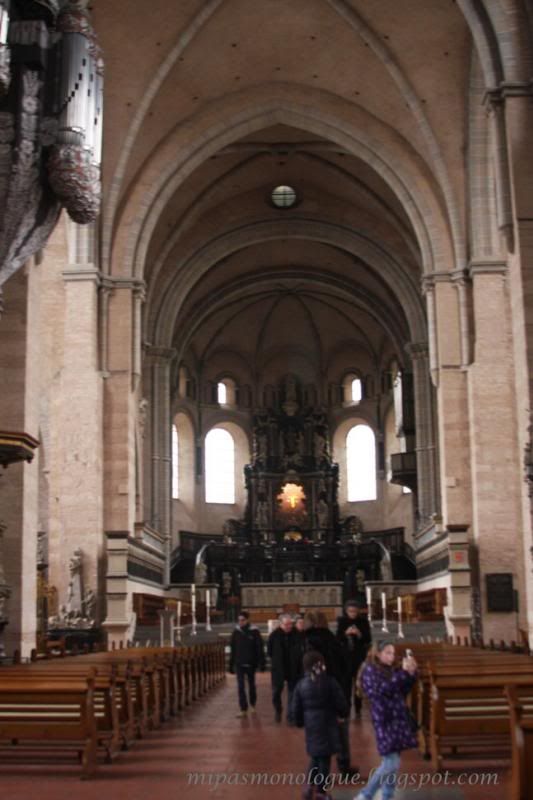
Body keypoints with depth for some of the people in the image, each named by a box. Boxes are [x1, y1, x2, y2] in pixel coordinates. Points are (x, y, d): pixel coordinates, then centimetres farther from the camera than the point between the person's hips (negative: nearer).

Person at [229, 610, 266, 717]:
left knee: (251, 685, 13)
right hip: (239, 664, 2)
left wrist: (261, 664, -11)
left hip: (251, 664, -2)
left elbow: (260, 649, -7)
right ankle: (243, 709, -1)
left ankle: (252, 705, 33)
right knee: (240, 686, -4)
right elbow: (232, 650, 7)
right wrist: (231, 665, 7)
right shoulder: (236, 632, 1)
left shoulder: (254, 632, -8)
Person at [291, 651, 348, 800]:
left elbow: (295, 709, 1)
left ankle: (309, 784, 7)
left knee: (315, 757, 21)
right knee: (325, 758, 8)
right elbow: (341, 704, -7)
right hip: (327, 725, -3)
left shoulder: (301, 685, -3)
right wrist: (342, 714, 14)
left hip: (311, 726, 3)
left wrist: (300, 722, 20)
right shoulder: (330, 682, -11)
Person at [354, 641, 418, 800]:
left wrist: (411, 674, -1)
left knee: (391, 764, 9)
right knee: (391, 764, -12)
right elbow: (383, 690, -22)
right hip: (385, 721, -7)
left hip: (398, 719, 7)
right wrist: (403, 672, -23)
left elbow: (403, 692, 13)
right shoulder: (370, 670, -8)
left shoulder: (391, 670, 12)